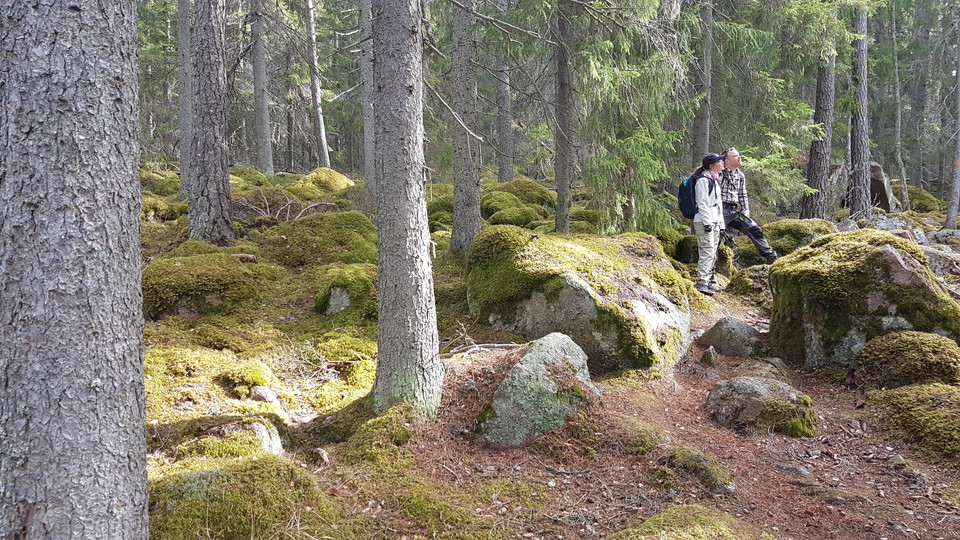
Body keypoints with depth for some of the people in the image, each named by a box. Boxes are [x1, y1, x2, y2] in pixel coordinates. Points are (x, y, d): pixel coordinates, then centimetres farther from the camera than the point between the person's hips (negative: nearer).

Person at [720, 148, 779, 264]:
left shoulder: (740, 176, 15)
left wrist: (746, 210, 9)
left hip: (735, 210, 7)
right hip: (721, 209, -7)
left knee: (755, 229, 6)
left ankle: (771, 256, 14)